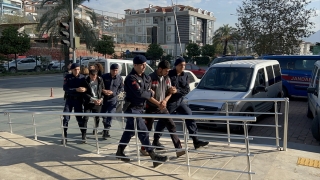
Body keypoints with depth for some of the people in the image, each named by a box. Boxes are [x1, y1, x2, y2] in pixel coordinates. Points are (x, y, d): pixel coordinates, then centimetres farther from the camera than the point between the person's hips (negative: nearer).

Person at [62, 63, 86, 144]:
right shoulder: (68, 77, -5)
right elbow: (65, 88, -15)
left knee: (79, 118, 3)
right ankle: (64, 137, 9)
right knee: (66, 118, -1)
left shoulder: (82, 77, -2)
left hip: (78, 100, 0)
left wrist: (85, 89, -24)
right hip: (69, 99, 0)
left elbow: (86, 87, 0)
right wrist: (76, 89, -27)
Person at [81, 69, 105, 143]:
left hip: (98, 103, 3)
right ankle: (83, 136, -4)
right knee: (85, 118, -9)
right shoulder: (85, 81, -7)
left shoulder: (100, 80, 1)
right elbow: (85, 93, -9)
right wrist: (93, 99, -17)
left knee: (97, 118, 12)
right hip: (88, 103, -2)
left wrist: (101, 99, -7)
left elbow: (103, 90, 8)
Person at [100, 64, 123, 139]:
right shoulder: (104, 76, -5)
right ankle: (106, 129, 34)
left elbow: (121, 88, 1)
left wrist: (113, 92, -13)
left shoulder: (120, 78, -3)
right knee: (103, 114, 12)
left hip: (113, 99, -1)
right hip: (104, 98, 1)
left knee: (110, 115, -11)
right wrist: (103, 91, -18)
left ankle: (106, 131, -7)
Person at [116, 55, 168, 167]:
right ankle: (152, 155, -7)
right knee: (143, 132, -9)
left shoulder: (144, 77, 11)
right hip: (132, 109, -9)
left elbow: (147, 94, 10)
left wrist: (158, 104, 1)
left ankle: (120, 152, 29)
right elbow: (140, 93, -26)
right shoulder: (131, 78, -16)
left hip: (139, 109, 9)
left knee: (129, 131, 16)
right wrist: (151, 93, -8)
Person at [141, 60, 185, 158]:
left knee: (172, 126, -4)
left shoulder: (167, 79, 5)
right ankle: (143, 148, 27)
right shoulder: (151, 78, -13)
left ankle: (178, 148, -4)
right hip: (151, 108, -5)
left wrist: (165, 100, -9)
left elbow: (169, 92, 11)